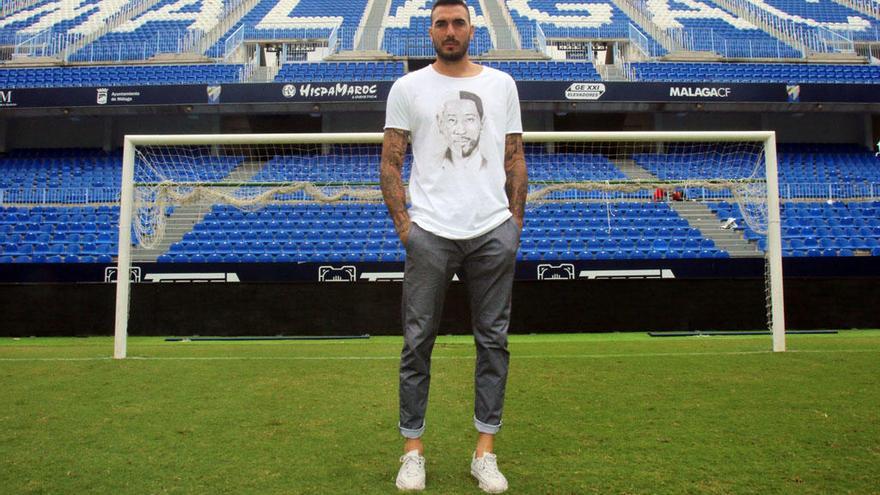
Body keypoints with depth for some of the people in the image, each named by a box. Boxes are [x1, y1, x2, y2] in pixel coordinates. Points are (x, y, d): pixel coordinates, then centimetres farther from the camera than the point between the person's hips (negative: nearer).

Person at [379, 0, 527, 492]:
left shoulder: (502, 84, 12)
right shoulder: (409, 87, 6)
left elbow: (516, 160, 13)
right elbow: (390, 163, 5)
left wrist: (515, 223, 6)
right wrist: (403, 224, -4)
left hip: (494, 232, 2)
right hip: (430, 233, -1)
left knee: (493, 341, 5)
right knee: (418, 341, 2)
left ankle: (486, 451, 18)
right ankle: (414, 449, 17)